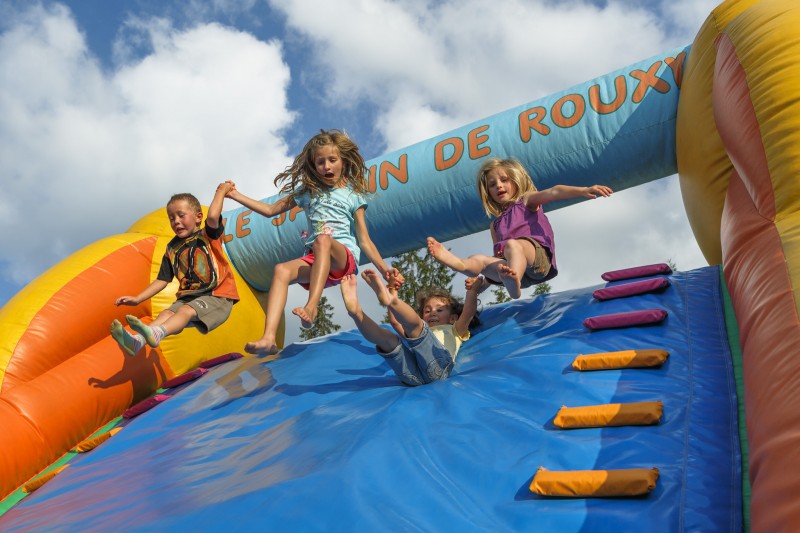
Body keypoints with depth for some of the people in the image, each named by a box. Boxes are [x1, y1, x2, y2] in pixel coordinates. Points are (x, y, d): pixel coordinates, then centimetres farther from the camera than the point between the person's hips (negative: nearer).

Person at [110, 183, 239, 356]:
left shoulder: (208, 236, 4)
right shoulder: (172, 248, 18)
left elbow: (213, 216, -19)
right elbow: (162, 280, 18)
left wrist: (222, 190, -6)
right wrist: (137, 298, 10)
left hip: (217, 296, -5)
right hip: (187, 297, 5)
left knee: (186, 310, -32)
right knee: (167, 313, -23)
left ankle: (156, 333, -60)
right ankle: (137, 341, -49)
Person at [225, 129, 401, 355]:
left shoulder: (353, 195, 13)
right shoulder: (307, 191, 22)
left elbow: (364, 241, 7)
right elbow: (271, 210, 27)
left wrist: (384, 269, -6)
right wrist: (236, 195, 23)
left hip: (344, 256, -3)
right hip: (314, 260, 3)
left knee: (323, 240, -37)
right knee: (282, 270, -29)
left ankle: (311, 307, -50)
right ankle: (268, 338, -44)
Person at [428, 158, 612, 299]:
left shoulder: (527, 200, 19)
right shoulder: (496, 225, 32)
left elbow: (554, 192, -1)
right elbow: (498, 258, 25)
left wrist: (584, 190, -19)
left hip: (538, 258, -5)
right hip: (510, 267, 5)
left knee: (512, 244, -36)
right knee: (479, 259, -20)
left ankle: (514, 288, -63)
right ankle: (459, 263, -55)